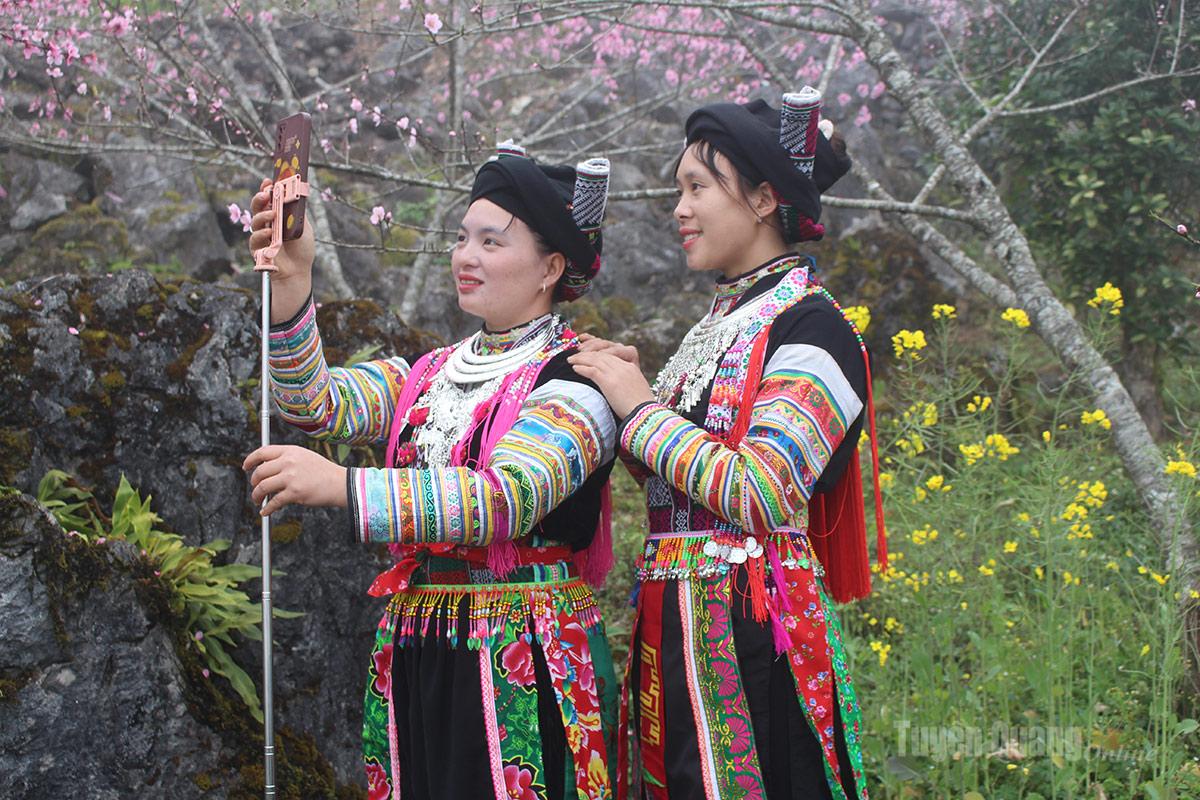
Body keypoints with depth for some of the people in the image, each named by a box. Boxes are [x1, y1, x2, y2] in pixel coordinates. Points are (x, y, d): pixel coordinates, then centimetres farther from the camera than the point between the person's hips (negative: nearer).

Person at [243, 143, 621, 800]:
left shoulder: (572, 378, -8)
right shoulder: (429, 374, 15)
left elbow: (508, 498, -23)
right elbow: (315, 402, 3)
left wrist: (341, 486, -30)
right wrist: (291, 282, -11)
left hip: (524, 667, -6)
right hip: (416, 663, 6)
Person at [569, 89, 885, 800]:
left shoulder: (810, 327, -10)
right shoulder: (719, 323, 17)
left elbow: (760, 497, -22)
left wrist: (642, 408, -11)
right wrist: (626, 389, 4)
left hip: (753, 635, -8)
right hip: (679, 630, 8)